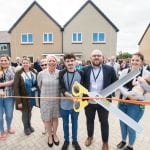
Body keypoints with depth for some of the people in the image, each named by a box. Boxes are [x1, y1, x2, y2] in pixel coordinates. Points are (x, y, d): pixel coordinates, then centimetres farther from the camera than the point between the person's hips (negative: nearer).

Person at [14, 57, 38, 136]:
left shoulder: (34, 72, -2)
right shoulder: (18, 73, -14)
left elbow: (37, 84, 7)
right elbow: (16, 88, -16)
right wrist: (19, 101, -18)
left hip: (32, 96, 4)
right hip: (24, 97, -3)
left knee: (29, 112, 21)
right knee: (25, 113, 12)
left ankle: (29, 125, 45)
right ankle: (26, 127, 37)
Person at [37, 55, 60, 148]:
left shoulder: (60, 73, -9)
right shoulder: (41, 74, -10)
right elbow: (39, 86, 7)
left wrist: (56, 92, 6)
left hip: (57, 100, 1)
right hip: (45, 100, 0)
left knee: (55, 118, 16)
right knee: (47, 119, 12)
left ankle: (55, 134, 41)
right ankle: (50, 136, 39)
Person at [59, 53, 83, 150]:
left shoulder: (80, 73, -5)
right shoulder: (62, 73, -8)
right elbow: (62, 89, -13)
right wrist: (71, 96, -29)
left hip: (76, 103, 1)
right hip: (65, 103, 0)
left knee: (75, 122, 19)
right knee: (65, 123, 17)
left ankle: (75, 140, 41)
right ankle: (66, 140, 41)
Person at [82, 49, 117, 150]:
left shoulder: (110, 69, -6)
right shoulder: (85, 70, -3)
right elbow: (81, 83, 3)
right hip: (89, 101, 2)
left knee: (104, 122, 17)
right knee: (89, 120, 21)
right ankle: (90, 136, 49)